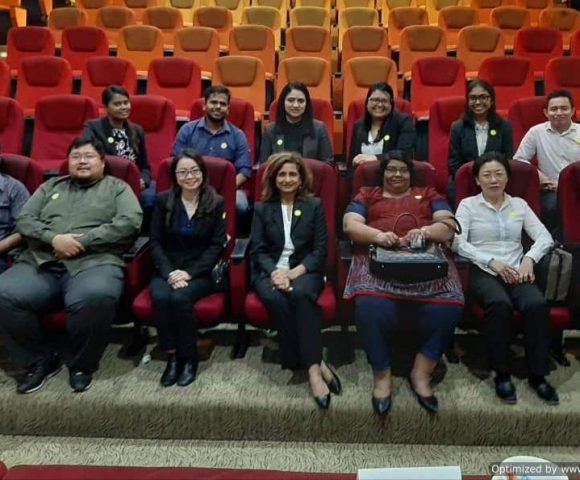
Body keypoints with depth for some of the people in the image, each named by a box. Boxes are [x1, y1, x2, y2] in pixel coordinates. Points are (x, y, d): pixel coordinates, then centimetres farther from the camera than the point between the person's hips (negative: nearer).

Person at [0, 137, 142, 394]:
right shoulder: (51, 186, 25)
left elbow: (129, 223, -5)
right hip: (41, 261, 4)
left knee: (96, 297, -37)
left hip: (94, 262, -4)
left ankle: (81, 364, -8)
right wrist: (53, 238, -7)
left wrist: (82, 241, -11)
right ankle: (41, 359, 1)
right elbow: (24, 220, 14)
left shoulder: (117, 188, 14)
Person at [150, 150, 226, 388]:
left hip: (201, 271, -2)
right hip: (168, 269, 2)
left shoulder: (216, 203, 2)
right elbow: (155, 242, 2)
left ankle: (189, 357, -11)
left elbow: (217, 245, -4)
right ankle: (172, 356, -13)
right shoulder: (163, 200, 6)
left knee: (180, 298, -31)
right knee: (160, 297, -30)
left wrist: (189, 272, -15)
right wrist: (169, 272, -15)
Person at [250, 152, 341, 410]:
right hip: (270, 271, 1)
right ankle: (316, 364, -27)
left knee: (300, 294, -36)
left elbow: (320, 249, 2)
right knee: (276, 299, -33)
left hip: (306, 270, -1)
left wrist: (295, 272, -14)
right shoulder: (262, 208, 13)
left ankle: (311, 367, -33)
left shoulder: (314, 205, 11)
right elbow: (257, 250, 3)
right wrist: (275, 272, -17)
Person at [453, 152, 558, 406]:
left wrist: (529, 259, -10)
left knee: (538, 304, -29)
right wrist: (491, 261, -15)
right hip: (483, 271, -3)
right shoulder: (468, 204, 7)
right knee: (500, 304, -35)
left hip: (517, 272, 3)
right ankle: (502, 374, -19)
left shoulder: (519, 204, 17)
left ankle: (537, 375, -15)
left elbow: (545, 237, 9)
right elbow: (458, 242, -6)